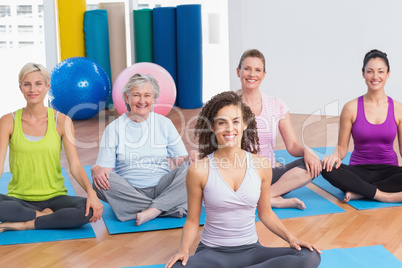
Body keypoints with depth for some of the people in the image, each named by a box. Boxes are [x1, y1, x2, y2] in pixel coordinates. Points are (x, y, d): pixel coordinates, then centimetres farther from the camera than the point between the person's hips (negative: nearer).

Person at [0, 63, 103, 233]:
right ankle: (46, 215, -13)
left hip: (54, 197, 1)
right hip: (19, 199, 0)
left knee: (89, 210, -30)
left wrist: (91, 192, -24)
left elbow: (75, 165, -5)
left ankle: (23, 224, -17)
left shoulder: (62, 121, 1)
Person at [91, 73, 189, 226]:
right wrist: (97, 171, -25)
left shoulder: (164, 124, 10)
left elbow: (181, 159, 6)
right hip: (128, 192, 0)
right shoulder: (114, 128, 6)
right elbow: (104, 166, 0)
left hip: (161, 189, 1)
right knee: (101, 181, -30)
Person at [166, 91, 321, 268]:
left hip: (251, 250, 3)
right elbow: (192, 220, 2)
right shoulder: (199, 170, -8)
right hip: (212, 253, -3)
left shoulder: (261, 165, -1)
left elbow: (265, 213, 12)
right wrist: (184, 249, -16)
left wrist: (290, 238, -2)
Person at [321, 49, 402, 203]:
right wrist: (336, 155, -20)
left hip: (388, 170, 1)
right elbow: (342, 146, 4)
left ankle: (359, 192, -25)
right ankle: (383, 195, -28)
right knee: (328, 168, -33)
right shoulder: (351, 108, 1)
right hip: (359, 170, 0)